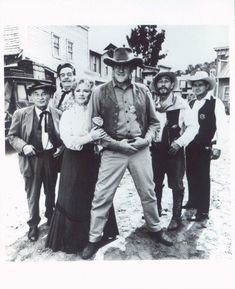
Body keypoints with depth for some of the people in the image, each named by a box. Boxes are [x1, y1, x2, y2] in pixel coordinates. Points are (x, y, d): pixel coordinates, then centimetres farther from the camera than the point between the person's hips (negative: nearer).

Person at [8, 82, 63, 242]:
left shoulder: (58, 114, -2)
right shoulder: (21, 114, -4)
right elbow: (12, 136, 0)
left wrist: (61, 147, -10)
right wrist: (23, 146, -17)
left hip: (52, 158, 2)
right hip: (31, 158, -1)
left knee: (51, 192, 19)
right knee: (32, 194, 11)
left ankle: (51, 218, 44)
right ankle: (33, 224, 32)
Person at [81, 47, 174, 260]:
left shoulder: (143, 91, 7)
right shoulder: (100, 92, -1)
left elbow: (153, 121, 12)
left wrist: (146, 139, -5)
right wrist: (115, 143, -11)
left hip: (141, 150, 3)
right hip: (113, 151, -2)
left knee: (148, 193, 15)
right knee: (102, 196, 1)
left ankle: (156, 229, 39)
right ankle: (94, 239, 22)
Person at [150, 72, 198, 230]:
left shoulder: (181, 103, -7)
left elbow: (193, 126, -8)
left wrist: (179, 142, -15)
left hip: (174, 150, -3)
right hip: (156, 150, 4)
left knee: (176, 185, 6)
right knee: (156, 183, 15)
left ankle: (176, 216, 22)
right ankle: (157, 209, 36)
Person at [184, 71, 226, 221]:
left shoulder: (216, 103, -6)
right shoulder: (191, 104, 13)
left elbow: (221, 126, -11)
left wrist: (218, 147, -17)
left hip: (205, 147, -6)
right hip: (190, 145, 6)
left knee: (203, 177, 1)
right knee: (191, 175, 15)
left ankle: (203, 211, 14)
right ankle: (193, 202, 34)